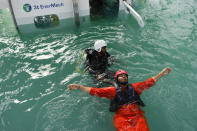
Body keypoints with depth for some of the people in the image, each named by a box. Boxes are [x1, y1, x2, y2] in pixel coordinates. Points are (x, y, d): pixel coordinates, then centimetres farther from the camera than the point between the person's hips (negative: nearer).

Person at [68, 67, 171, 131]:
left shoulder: (134, 87, 15)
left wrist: (162, 73, 18)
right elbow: (95, 91, 1)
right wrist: (79, 87, -7)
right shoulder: (113, 90, 7)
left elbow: (149, 82, 19)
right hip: (121, 117, -2)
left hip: (137, 115, 3)